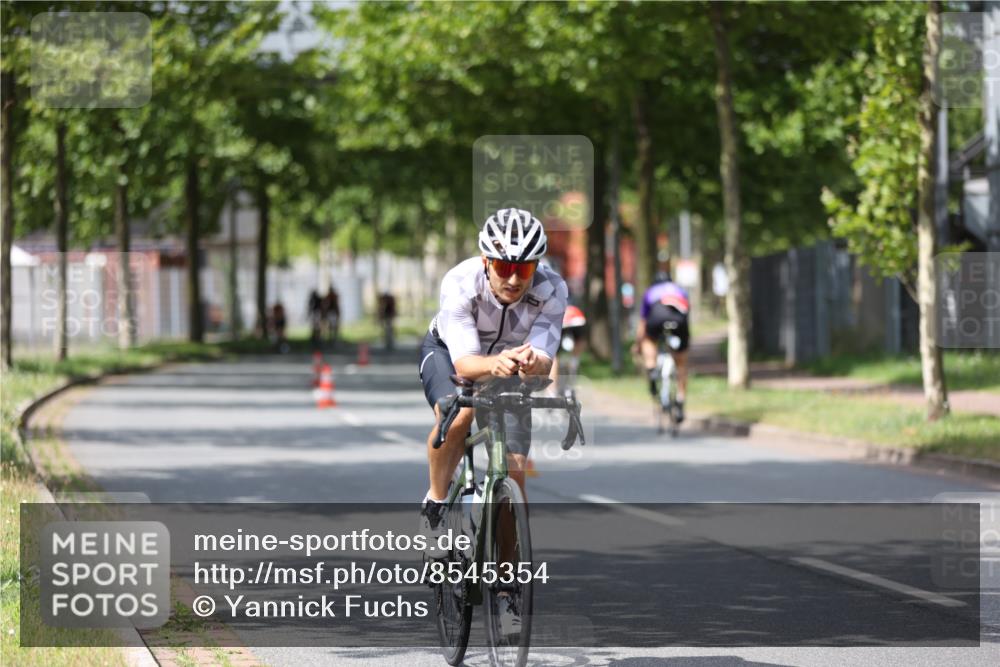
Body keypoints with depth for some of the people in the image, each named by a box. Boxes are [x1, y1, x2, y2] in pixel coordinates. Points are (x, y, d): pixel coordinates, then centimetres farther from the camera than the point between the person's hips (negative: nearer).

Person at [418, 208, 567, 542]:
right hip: (448, 351, -2)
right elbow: (464, 364, -40)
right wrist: (494, 364, -63)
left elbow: (543, 361, -37)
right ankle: (436, 499, -11)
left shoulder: (552, 291, -31)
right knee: (458, 414, -35)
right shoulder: (459, 284, -36)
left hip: (509, 357, 2)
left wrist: (531, 363, -61)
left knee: (514, 470, -11)